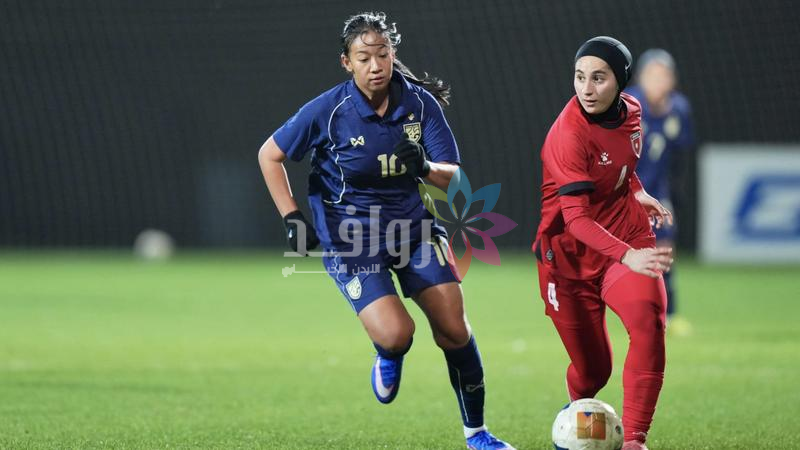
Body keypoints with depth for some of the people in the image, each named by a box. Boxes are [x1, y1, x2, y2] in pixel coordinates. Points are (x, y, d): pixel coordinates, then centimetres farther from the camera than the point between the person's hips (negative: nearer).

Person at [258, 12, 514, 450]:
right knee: (396, 334, -21)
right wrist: (292, 218, -12)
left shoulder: (420, 102, -8)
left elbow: (452, 177, -8)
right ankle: (388, 359, 20)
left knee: (454, 329, -4)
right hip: (348, 236, -3)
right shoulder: (327, 110, -16)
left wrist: (425, 168, -31)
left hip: (410, 226, 3)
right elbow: (269, 155, -4)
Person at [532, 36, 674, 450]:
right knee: (592, 370, 4)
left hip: (630, 241, 4)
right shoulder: (569, 133, -23)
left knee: (648, 324, -25)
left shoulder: (630, 110, -2)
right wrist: (627, 256, -44)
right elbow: (576, 218, -31)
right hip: (572, 255, -4)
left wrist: (637, 193, 2)